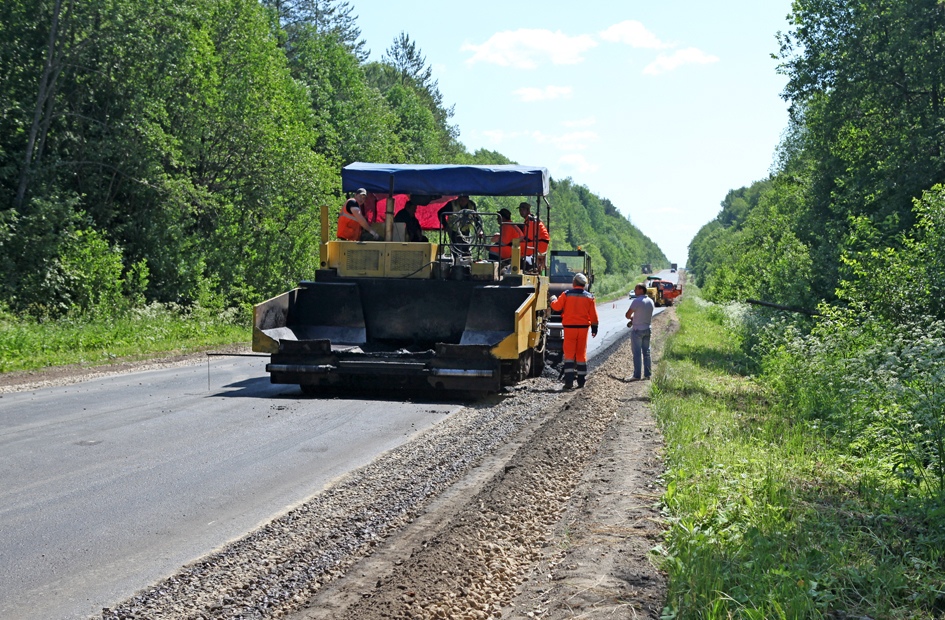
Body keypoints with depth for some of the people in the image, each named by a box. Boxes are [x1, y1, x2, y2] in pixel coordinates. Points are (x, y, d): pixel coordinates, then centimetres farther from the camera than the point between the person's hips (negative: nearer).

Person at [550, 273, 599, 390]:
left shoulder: (566, 294, -7)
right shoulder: (589, 297, 2)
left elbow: (556, 307, -1)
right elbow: (593, 315, 3)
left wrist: (553, 299, 20)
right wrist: (594, 328, 12)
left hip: (569, 327, -2)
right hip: (583, 327, 2)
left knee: (569, 354, -1)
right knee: (581, 354, 11)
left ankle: (569, 381, -10)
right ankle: (581, 381, 14)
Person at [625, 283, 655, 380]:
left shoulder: (636, 301, -16)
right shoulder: (650, 301, 8)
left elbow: (628, 315, -13)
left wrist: (631, 318, 9)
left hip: (637, 330, -7)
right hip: (647, 329, 7)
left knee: (637, 353, -3)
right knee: (646, 352, 12)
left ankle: (637, 375, -3)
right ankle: (647, 374, 13)